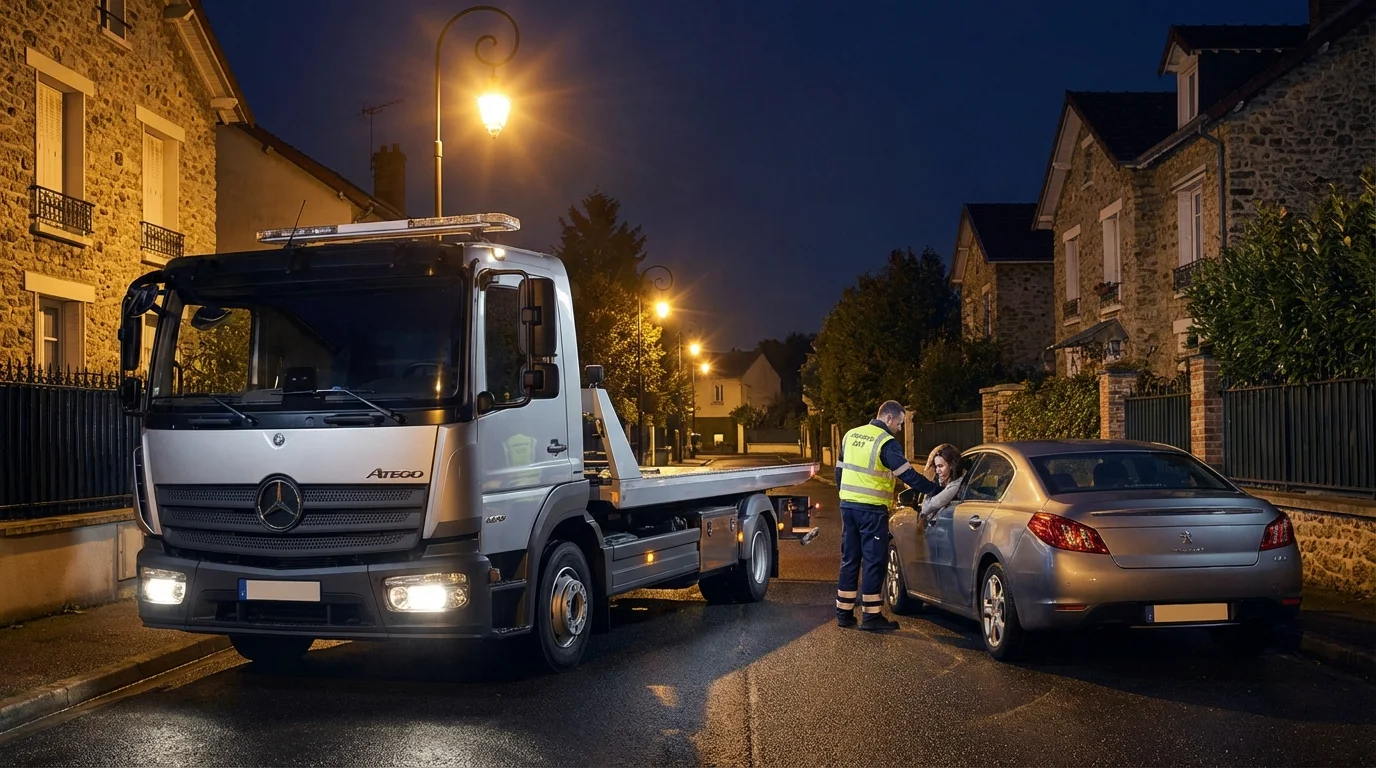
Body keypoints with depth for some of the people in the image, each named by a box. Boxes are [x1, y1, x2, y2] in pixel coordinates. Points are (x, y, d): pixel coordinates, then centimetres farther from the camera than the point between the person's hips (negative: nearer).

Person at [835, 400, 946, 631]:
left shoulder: (851, 435, 11)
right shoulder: (886, 443, -12)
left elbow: (839, 470, 17)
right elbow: (908, 475, -15)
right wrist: (937, 490, -10)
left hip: (848, 505, 7)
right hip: (872, 510, -7)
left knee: (849, 559, 13)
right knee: (874, 561, -1)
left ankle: (844, 613, 16)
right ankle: (871, 616, 2)